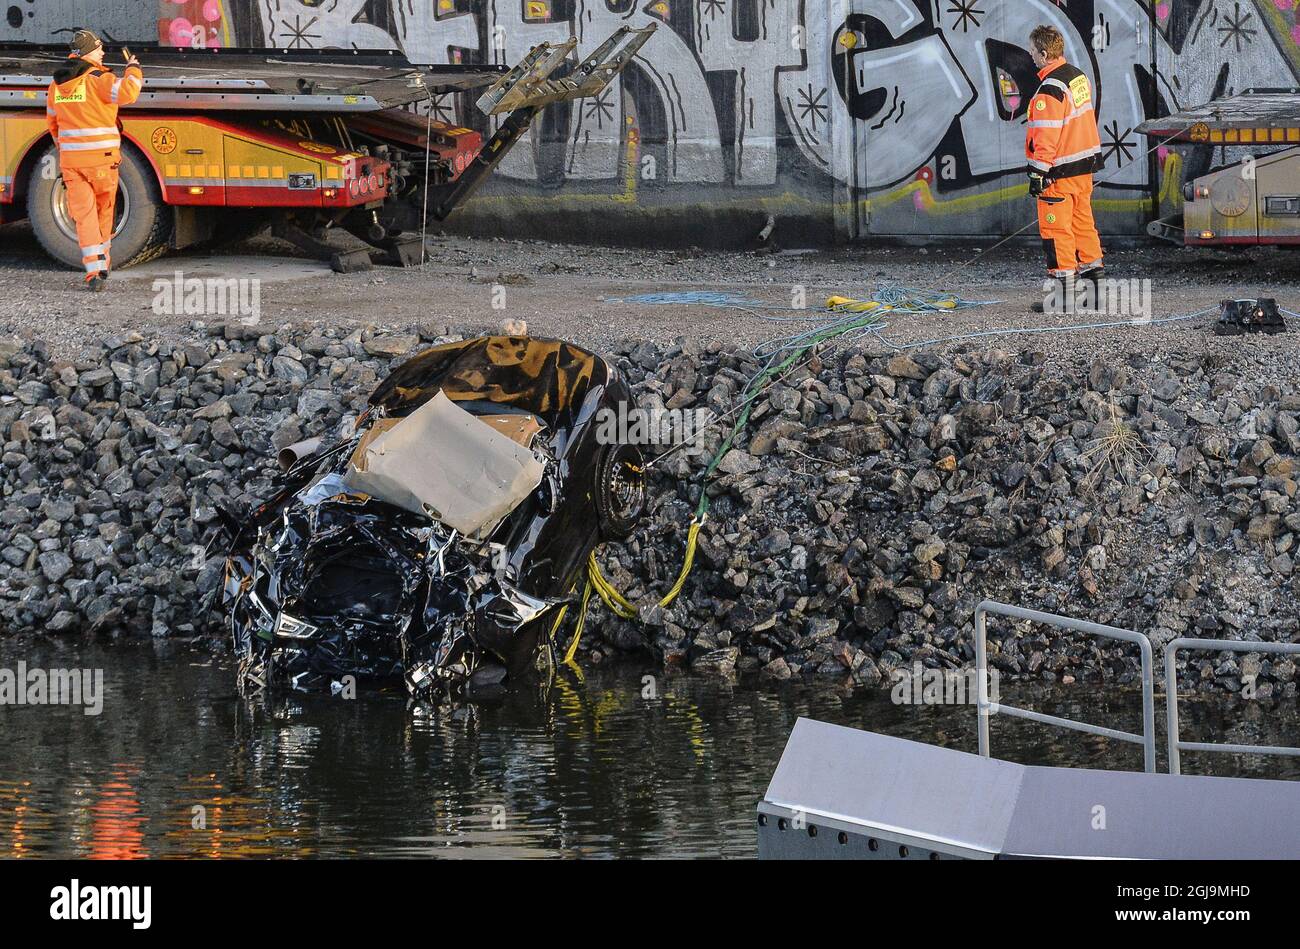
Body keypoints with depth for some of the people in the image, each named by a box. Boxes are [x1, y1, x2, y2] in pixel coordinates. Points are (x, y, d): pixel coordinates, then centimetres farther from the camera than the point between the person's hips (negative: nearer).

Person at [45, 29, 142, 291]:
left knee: (84, 214, 2)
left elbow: (53, 122, 19)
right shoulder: (97, 80, -13)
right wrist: (133, 70, -8)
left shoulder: (56, 85, 8)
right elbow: (127, 93, -28)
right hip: (101, 158, -4)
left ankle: (94, 271, -9)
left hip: (71, 159, 4)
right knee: (104, 208, 18)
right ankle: (102, 258, 32)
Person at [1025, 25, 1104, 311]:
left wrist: (1038, 173, -17)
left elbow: (1047, 136, -21)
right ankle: (1095, 280, 18)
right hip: (1085, 164, 9)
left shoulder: (1050, 89, -20)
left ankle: (1063, 293, -2)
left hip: (1059, 170, -9)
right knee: (1083, 223, 15)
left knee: (1056, 228, -3)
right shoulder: (1078, 76, 9)